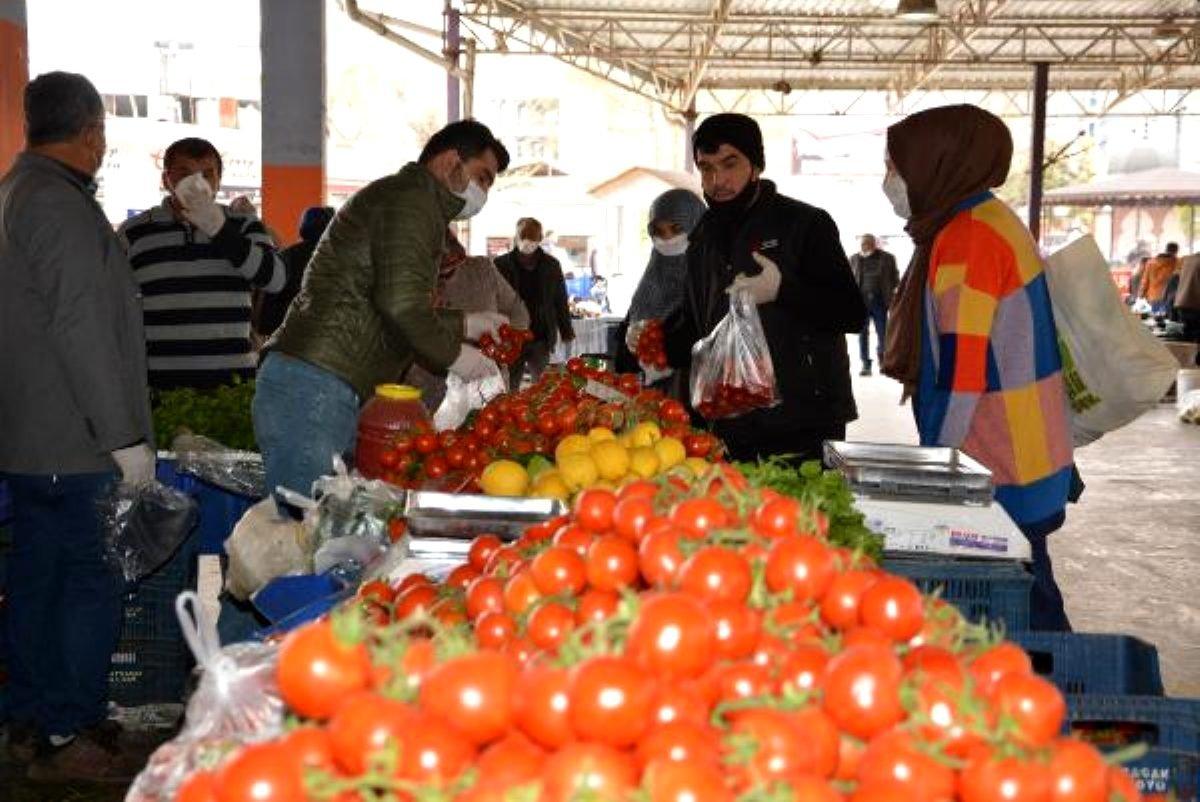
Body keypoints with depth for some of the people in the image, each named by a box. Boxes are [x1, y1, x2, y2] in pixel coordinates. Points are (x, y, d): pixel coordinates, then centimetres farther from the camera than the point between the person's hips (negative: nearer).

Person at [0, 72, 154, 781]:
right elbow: (83, 332, -23)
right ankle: (70, 736, 6)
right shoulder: (62, 205, -17)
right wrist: (125, 438, -19)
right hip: (76, 443, -10)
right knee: (94, 582, -2)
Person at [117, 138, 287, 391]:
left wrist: (219, 230, -16)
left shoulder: (242, 224, 7)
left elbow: (275, 278, -8)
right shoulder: (134, 232, 7)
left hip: (232, 379, 0)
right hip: (159, 382, 0)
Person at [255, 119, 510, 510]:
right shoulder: (411, 200, -6)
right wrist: (452, 354, -5)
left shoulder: (411, 202, 27)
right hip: (313, 389, -10)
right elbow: (402, 303, -21)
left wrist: (464, 324, 30)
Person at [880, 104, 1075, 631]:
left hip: (1003, 472, -10)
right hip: (1024, 462, 10)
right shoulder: (989, 221, 14)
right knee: (1026, 602, 15)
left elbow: (960, 368, -21)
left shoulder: (966, 236, -17)